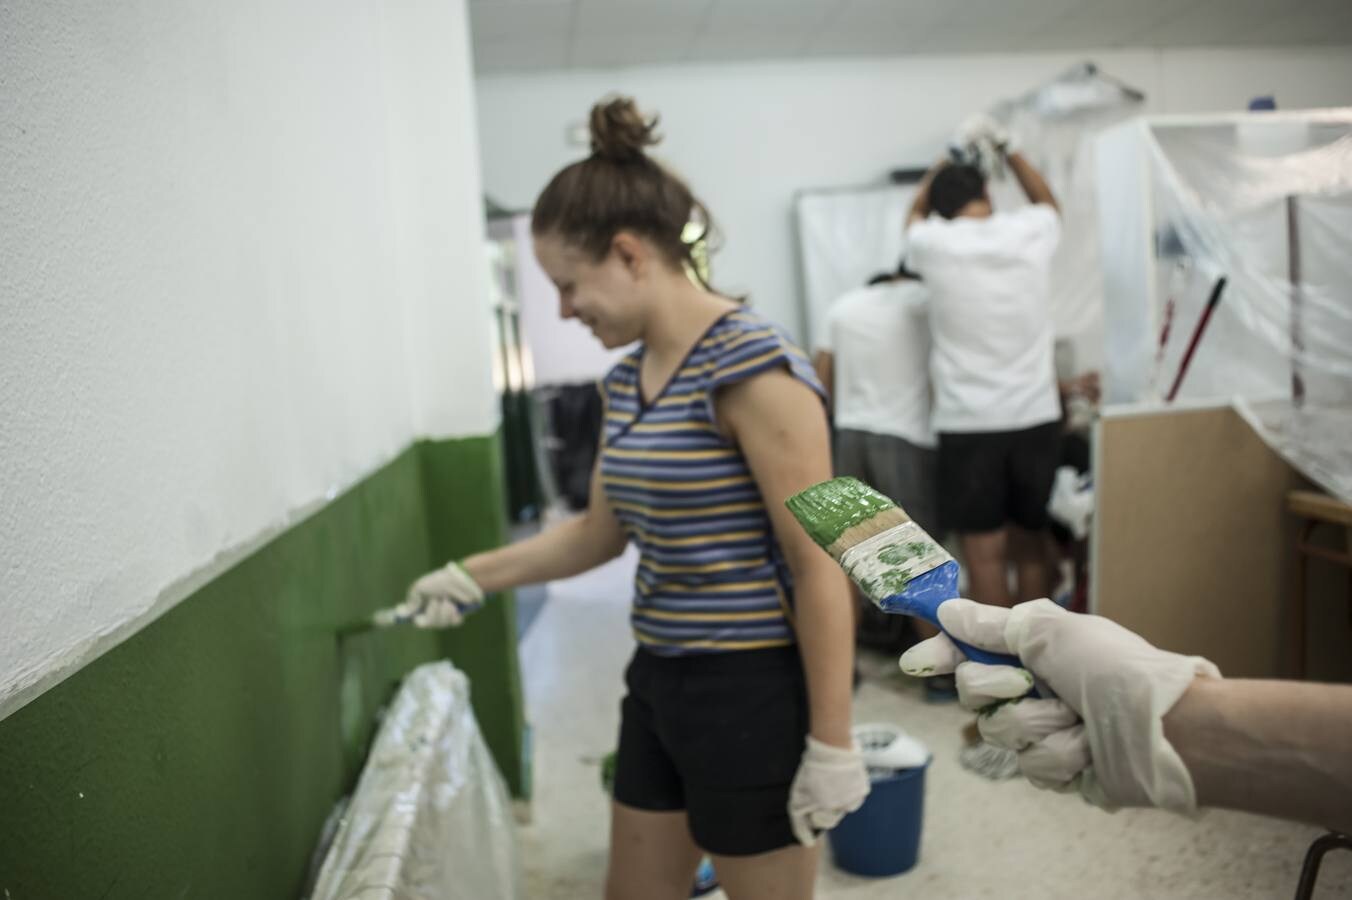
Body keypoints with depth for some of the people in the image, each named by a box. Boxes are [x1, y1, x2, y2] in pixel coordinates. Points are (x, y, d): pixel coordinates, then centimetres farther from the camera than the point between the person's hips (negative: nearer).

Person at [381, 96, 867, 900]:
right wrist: (472, 578, 17)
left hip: (751, 691, -8)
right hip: (660, 682, 8)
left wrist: (831, 743, -17)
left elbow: (819, 564, -19)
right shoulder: (627, 381, 6)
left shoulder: (753, 366, -19)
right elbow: (604, 529, 18)